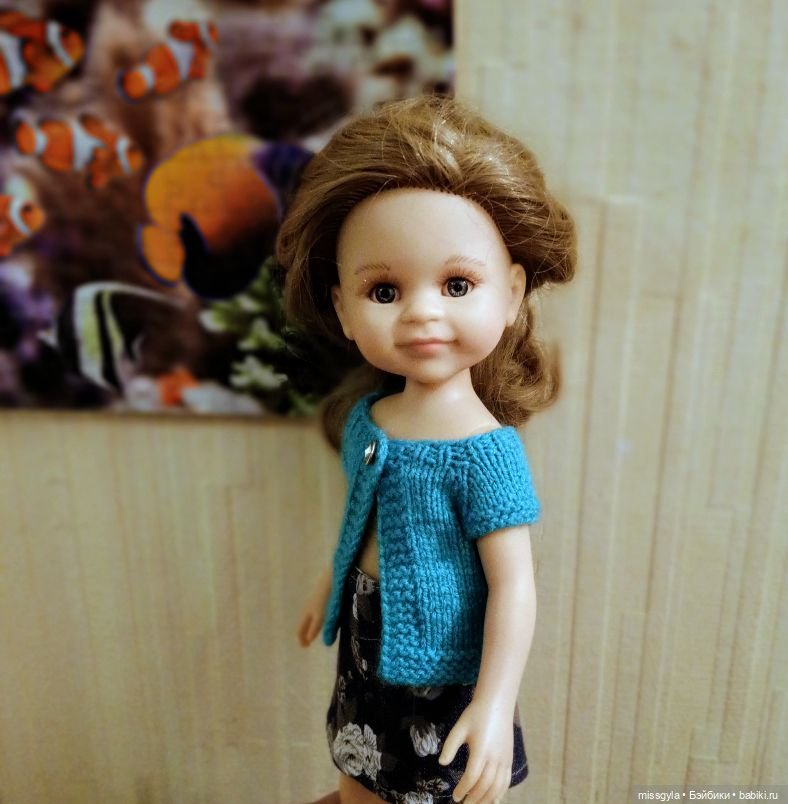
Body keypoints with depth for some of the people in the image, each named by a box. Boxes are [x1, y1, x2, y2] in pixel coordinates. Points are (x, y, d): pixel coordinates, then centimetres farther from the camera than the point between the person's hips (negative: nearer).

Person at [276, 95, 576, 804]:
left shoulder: (486, 450, -27)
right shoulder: (364, 416, -8)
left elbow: (514, 586, -22)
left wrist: (496, 708, -22)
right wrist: (328, 587, 21)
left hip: (444, 676, -6)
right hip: (367, 653, 6)